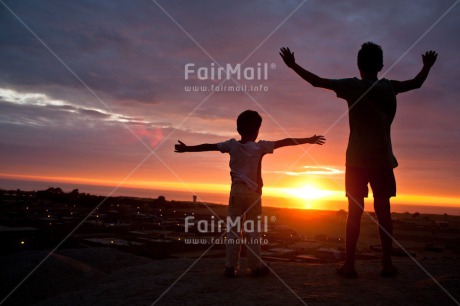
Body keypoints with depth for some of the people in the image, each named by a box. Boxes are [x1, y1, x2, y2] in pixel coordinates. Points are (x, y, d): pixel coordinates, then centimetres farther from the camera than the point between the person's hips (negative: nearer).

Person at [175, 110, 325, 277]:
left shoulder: (232, 145, 1)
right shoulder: (260, 146, -5)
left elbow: (208, 146, 7)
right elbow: (285, 142, -4)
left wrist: (187, 148, 18)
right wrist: (308, 140, 2)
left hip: (236, 191, 2)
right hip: (253, 192, -2)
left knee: (233, 228, 4)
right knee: (253, 229, 5)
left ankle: (231, 266, 5)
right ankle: (256, 265, 9)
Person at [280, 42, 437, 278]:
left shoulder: (353, 86, -4)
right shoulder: (390, 87, 6)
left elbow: (317, 81, -3)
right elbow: (417, 82, 25)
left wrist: (293, 65, 8)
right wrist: (427, 65, 45)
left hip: (357, 161, -2)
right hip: (383, 160, 2)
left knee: (355, 212, 1)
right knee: (383, 211, 7)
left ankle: (349, 265, 2)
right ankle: (387, 264, 10)